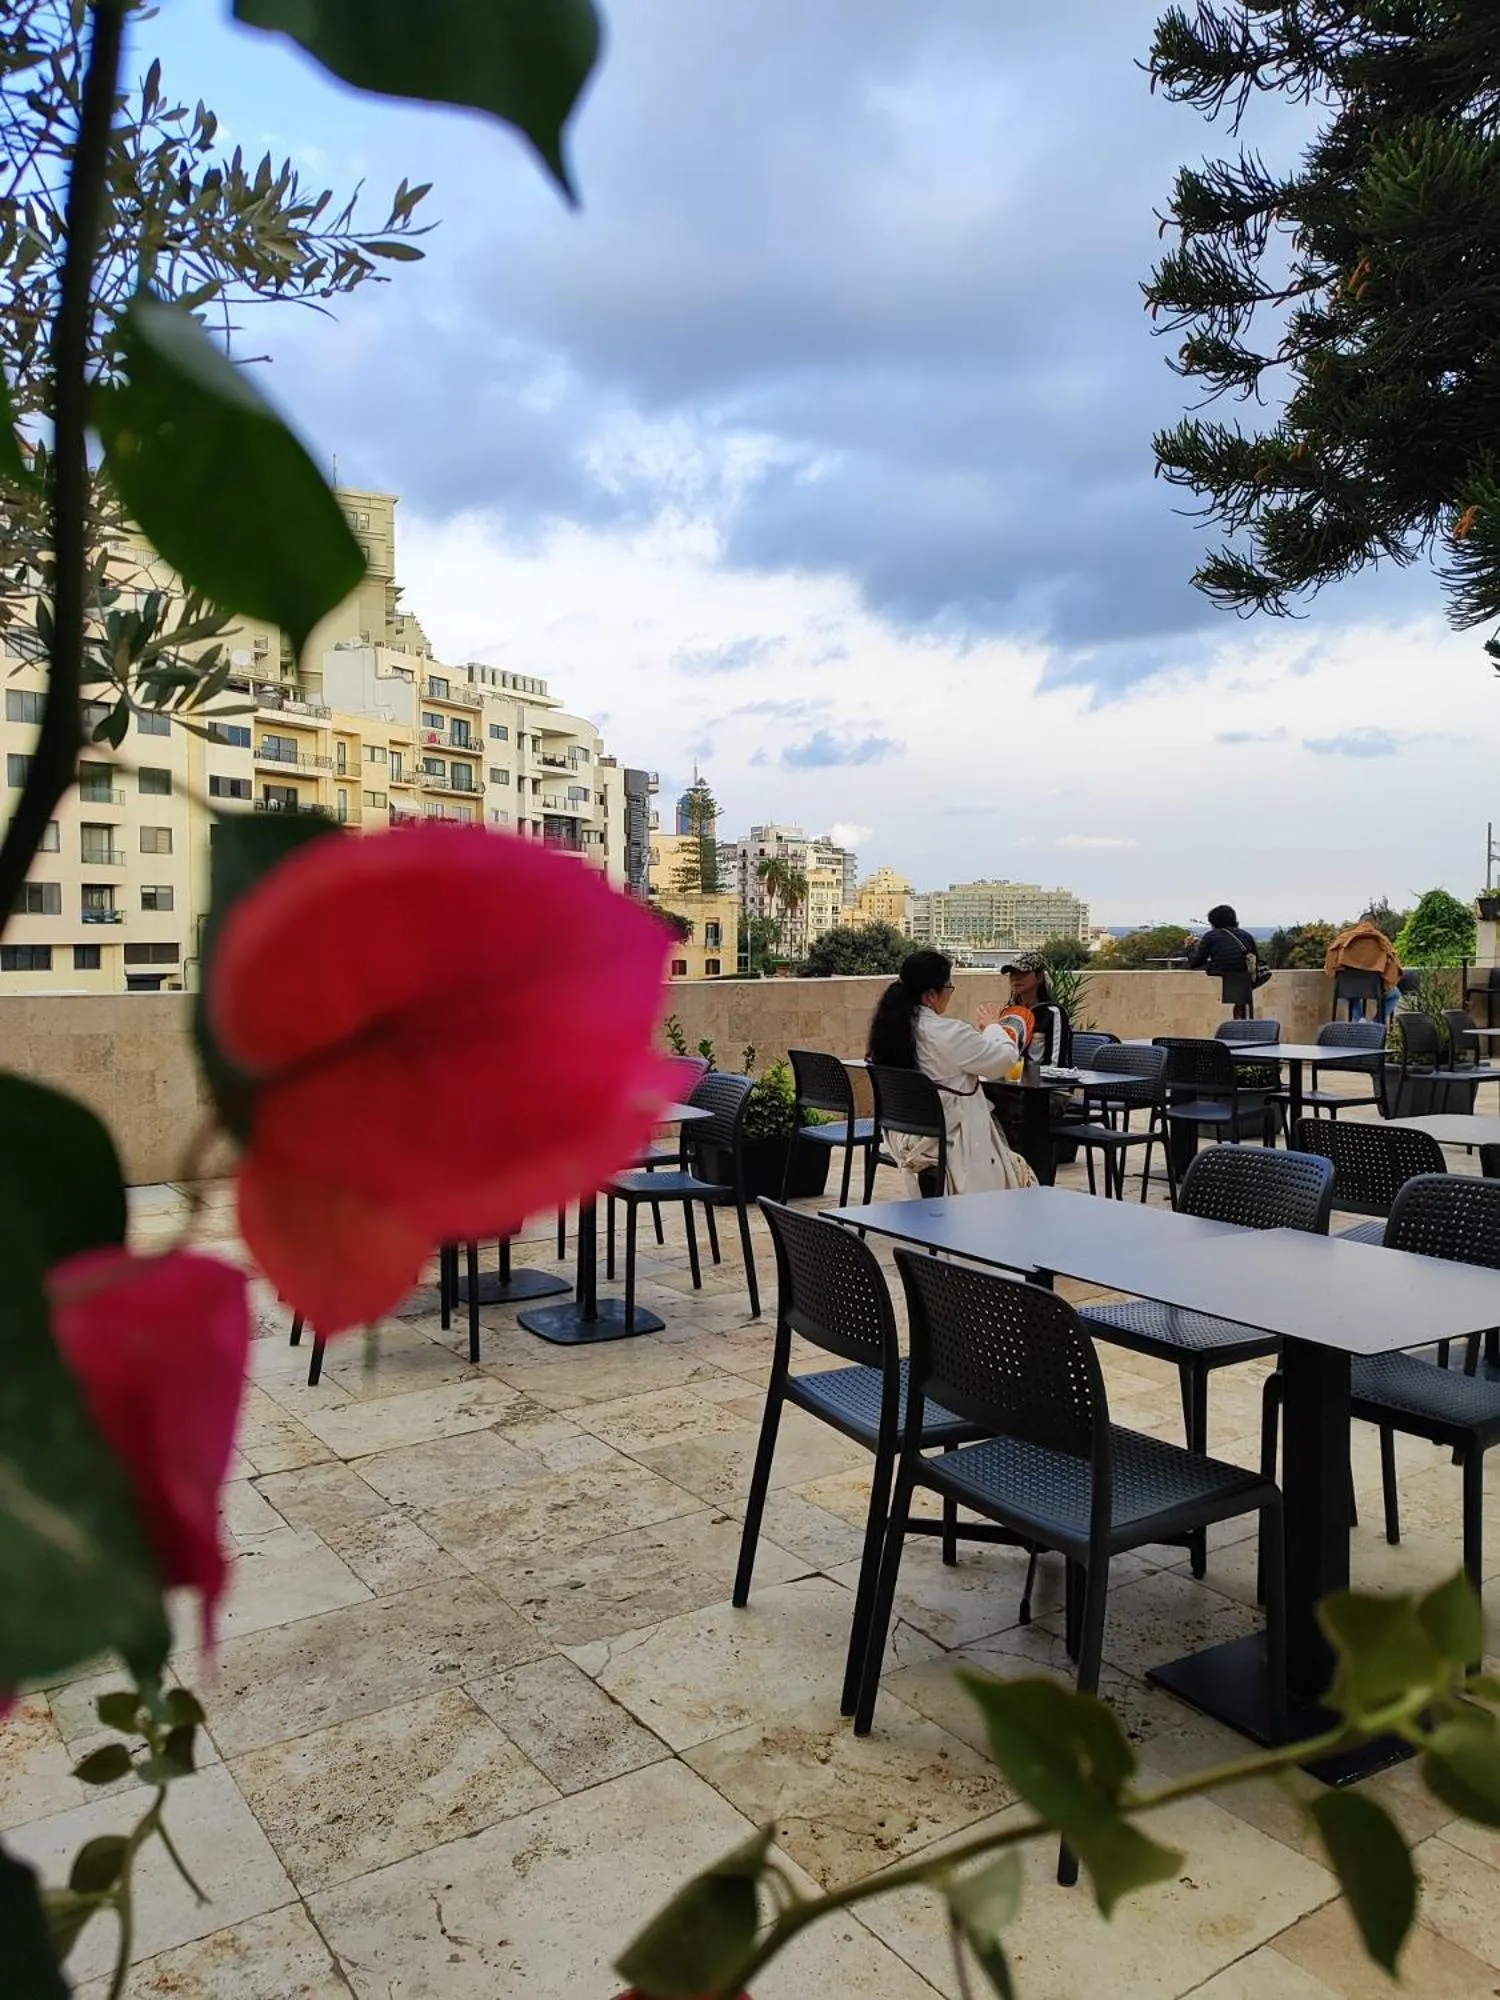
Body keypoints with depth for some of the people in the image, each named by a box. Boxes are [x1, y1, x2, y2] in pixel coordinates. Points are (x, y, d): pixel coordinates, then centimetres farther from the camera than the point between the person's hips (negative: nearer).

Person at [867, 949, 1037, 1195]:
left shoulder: (891, 1026, 0)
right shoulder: (946, 1033, -23)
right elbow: (1007, 1057, -11)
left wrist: (981, 1032, 14)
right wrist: (992, 1026, 8)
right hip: (949, 1143, -8)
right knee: (1021, 1172, 14)